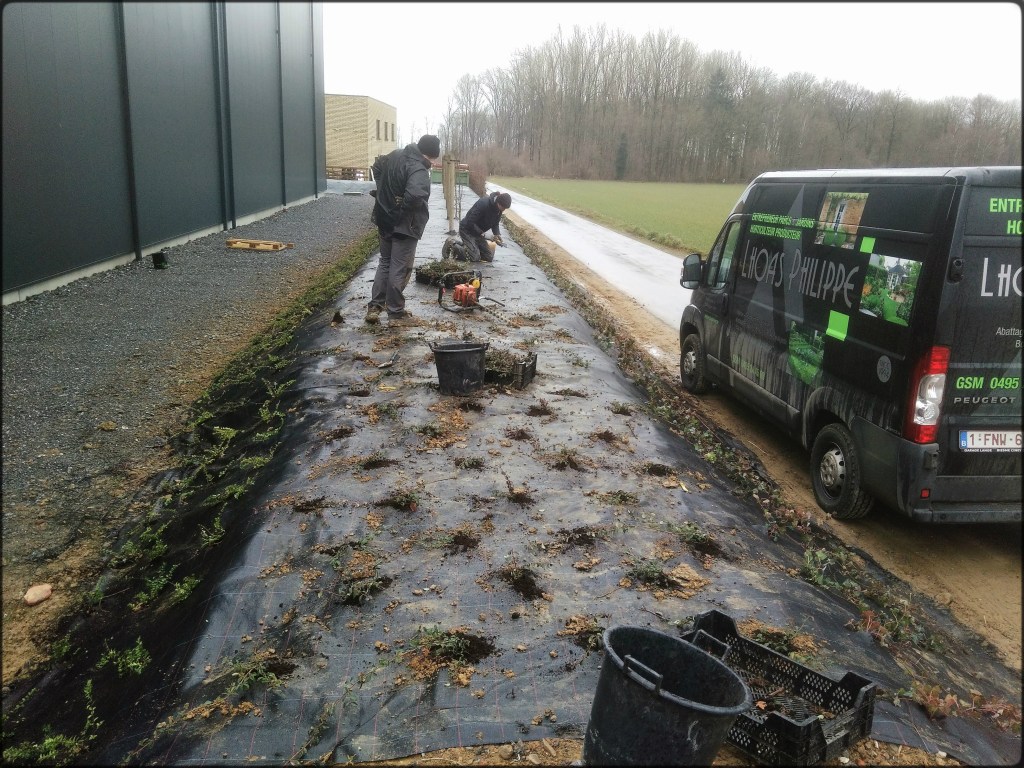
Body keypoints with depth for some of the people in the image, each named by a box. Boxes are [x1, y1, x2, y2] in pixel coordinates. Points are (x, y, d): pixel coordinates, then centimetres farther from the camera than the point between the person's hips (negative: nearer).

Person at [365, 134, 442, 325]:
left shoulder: (396, 154, 3)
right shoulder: (418, 169, -24)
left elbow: (377, 165, 22)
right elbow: (415, 195, -41)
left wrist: (383, 190, 18)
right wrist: (403, 212, -23)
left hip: (385, 221, 8)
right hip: (404, 226, -8)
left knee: (384, 263, 19)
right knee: (400, 269, 2)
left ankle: (374, 307, 19)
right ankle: (396, 313, 11)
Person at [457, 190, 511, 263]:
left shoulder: (499, 209, -7)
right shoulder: (484, 203, -30)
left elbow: (495, 224, 6)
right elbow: (470, 222, -29)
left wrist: (497, 234, -14)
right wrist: (481, 233, -31)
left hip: (479, 232, 8)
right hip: (467, 230, -8)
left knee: (489, 258, 4)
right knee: (475, 258, -18)